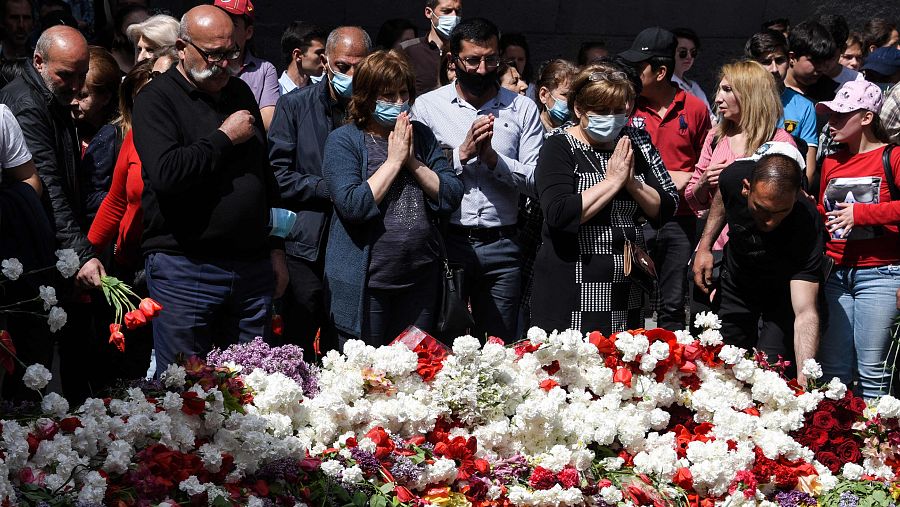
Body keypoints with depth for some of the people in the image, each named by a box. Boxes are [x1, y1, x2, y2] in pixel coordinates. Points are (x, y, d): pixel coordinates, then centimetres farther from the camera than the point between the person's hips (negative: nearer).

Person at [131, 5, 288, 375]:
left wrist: (276, 249, 19)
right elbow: (166, 173, -25)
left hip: (252, 267, 6)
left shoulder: (239, 92, 15)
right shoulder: (156, 99, -7)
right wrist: (224, 137, -14)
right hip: (184, 271, -6)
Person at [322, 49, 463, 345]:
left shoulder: (421, 137, 9)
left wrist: (413, 161, -9)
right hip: (364, 283, -4)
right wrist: (394, 161, -13)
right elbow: (352, 206, -19)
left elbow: (452, 198, 2)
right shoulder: (343, 141, -5)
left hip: (421, 279, 4)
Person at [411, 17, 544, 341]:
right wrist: (462, 154, -14)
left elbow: (538, 181, -1)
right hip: (446, 241, -1)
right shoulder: (427, 107, 4)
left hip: (500, 245, 1)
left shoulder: (522, 109, 7)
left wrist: (494, 158, -14)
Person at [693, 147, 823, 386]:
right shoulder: (735, 176, -30)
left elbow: (805, 313, -46)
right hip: (734, 286, 4)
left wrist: (804, 376, -57)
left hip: (783, 295, -3)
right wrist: (705, 244, -5)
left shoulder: (808, 223, -40)